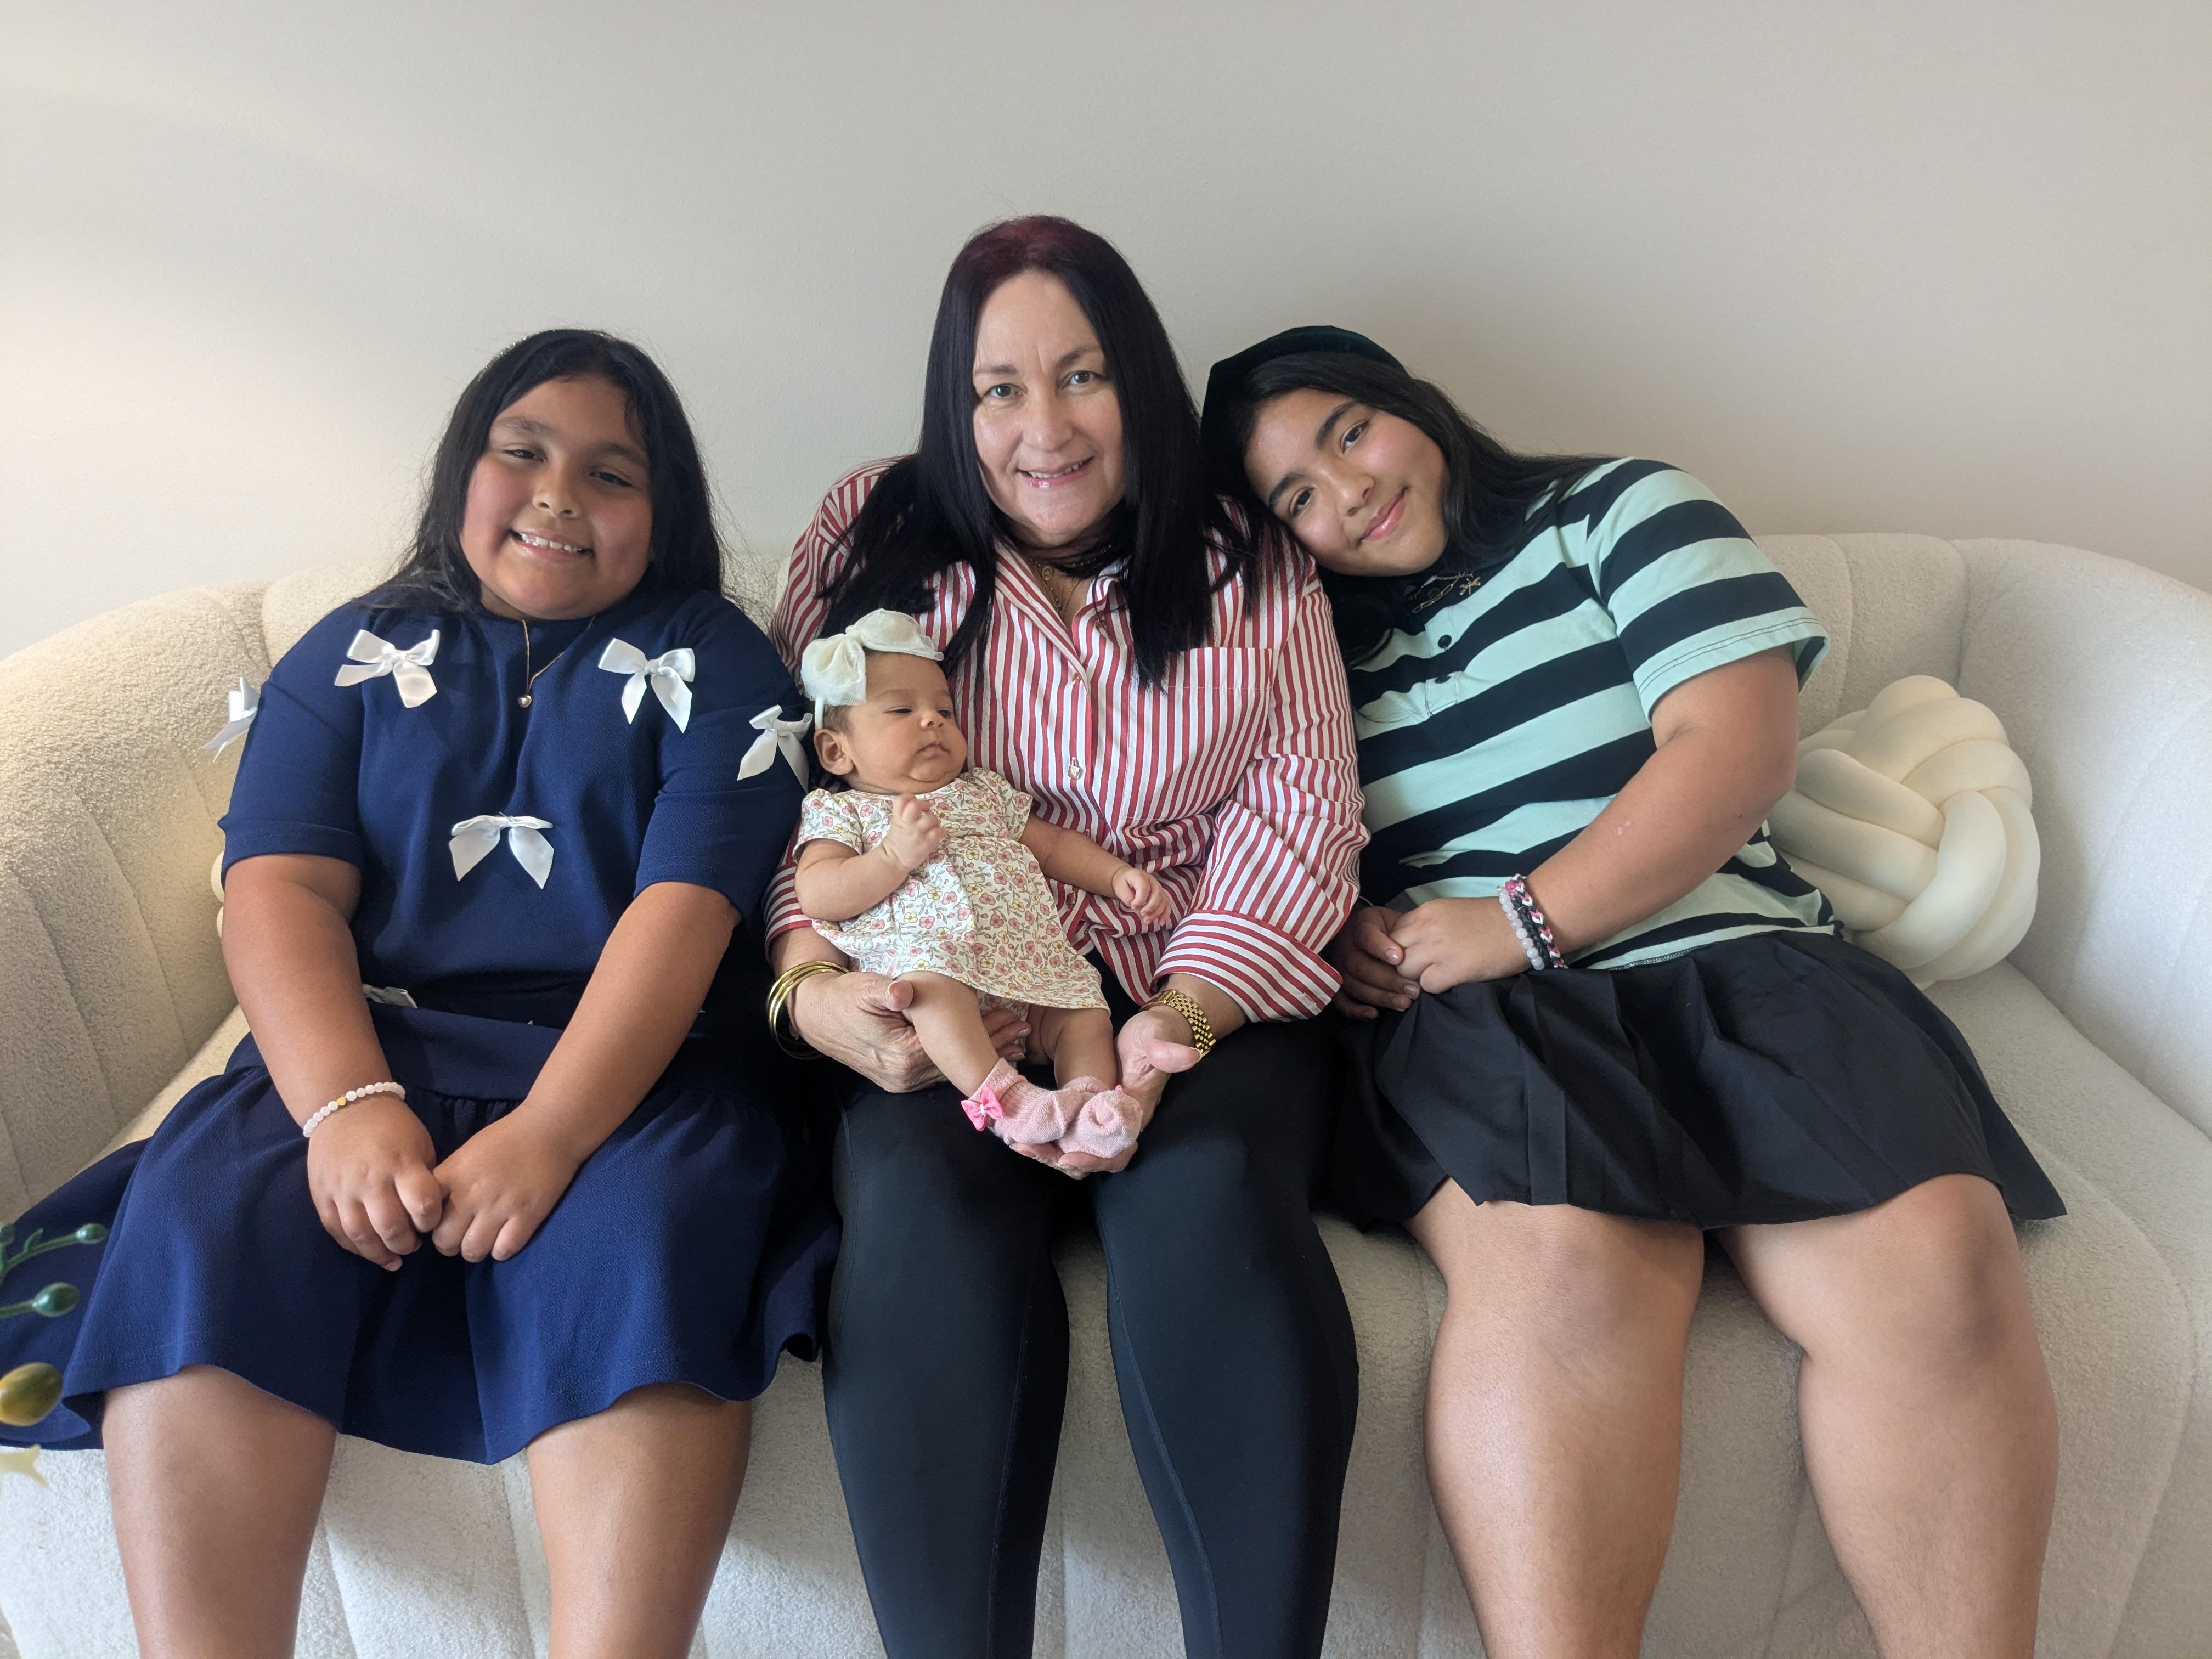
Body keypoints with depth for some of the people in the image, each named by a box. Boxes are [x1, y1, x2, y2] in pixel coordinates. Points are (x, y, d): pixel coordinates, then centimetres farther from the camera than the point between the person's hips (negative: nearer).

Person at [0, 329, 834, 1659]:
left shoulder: (712, 661, 9)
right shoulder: (357, 654, 18)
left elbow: (685, 907, -6)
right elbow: (278, 892, 3)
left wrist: (549, 1133, -21)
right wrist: (347, 1104, -18)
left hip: (634, 1055, -2)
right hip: (374, 1042, 3)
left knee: (634, 1237, -33)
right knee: (202, 1218, -25)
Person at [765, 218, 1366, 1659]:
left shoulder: (1257, 578, 10)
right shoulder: (871, 543, 10)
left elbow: (1299, 815, 2)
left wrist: (1179, 1018, -16)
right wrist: (813, 987, -16)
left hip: (1205, 999, 0)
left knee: (1206, 1191, -31)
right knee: (921, 1199, -31)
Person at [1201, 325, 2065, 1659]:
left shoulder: (1623, 510, 14)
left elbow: (1740, 744, 0)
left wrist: (1523, 922, -8)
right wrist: (1337, 925, -3)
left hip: (1728, 955, 1)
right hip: (1473, 1011, 0)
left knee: (1935, 1254, -28)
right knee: (1565, 1261, -35)